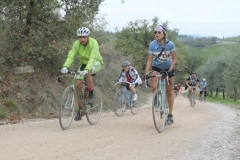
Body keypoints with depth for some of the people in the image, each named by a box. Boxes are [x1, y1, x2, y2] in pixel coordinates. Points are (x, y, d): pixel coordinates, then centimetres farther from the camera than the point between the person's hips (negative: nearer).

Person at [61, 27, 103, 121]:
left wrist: (86, 69, -56)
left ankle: (91, 95, -18)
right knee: (78, 85, -10)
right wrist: (65, 67, -47)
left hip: (96, 63, -4)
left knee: (87, 73, -37)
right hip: (84, 63, 4)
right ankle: (80, 109, 3)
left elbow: (92, 58, -41)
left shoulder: (93, 43, -30)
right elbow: (70, 56, -29)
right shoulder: (76, 44, -19)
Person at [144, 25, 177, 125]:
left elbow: (174, 59, -14)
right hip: (156, 68, 1)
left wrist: (170, 70, -26)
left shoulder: (170, 44, -23)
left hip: (168, 68, -1)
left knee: (169, 91, 3)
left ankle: (170, 114, 13)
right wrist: (146, 73, -24)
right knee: (154, 88, -20)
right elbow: (149, 60, -15)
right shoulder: (152, 44, -19)